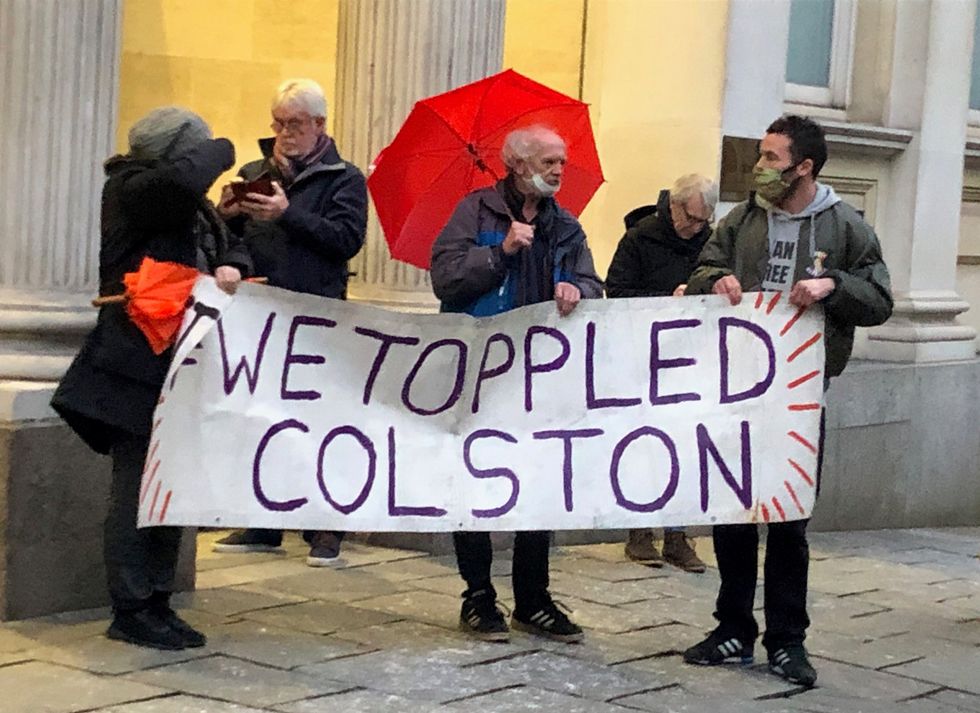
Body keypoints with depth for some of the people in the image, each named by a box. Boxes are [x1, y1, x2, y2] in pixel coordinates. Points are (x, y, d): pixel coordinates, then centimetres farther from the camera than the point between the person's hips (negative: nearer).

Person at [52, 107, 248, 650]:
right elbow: (182, 177, -31)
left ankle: (157, 601, 17)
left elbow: (230, 243, 20)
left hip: (181, 367, 8)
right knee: (136, 488, -5)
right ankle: (131, 610, 1)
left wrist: (230, 266, -4)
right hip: (136, 366, -8)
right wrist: (219, 151, -10)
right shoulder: (130, 189, -11)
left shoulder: (191, 203, 14)